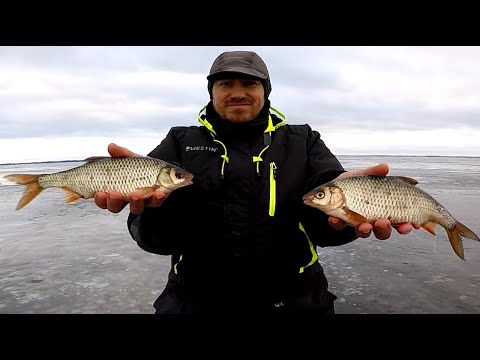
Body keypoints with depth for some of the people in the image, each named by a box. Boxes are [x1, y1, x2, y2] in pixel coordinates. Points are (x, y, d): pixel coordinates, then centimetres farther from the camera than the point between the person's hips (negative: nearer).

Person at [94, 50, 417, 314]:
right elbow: (160, 237, -8)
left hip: (293, 296, 1)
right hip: (195, 297, 1)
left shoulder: (303, 141, 5)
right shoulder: (182, 142, 3)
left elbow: (322, 221, -9)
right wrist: (148, 194, -31)